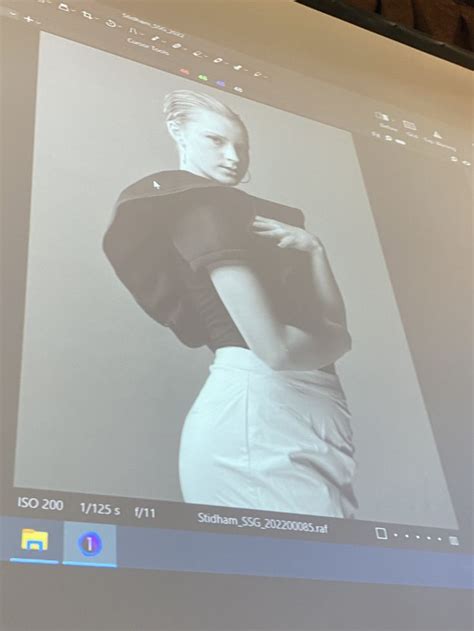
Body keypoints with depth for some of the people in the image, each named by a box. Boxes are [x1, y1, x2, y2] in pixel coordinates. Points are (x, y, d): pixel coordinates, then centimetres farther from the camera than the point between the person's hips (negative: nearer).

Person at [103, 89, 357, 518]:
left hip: (307, 409, 10)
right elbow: (276, 347, -18)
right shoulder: (198, 209, -6)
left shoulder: (244, 216, 23)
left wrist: (313, 248, 0)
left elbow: (334, 318, 17)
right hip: (257, 410, -9)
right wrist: (337, 340, 3)